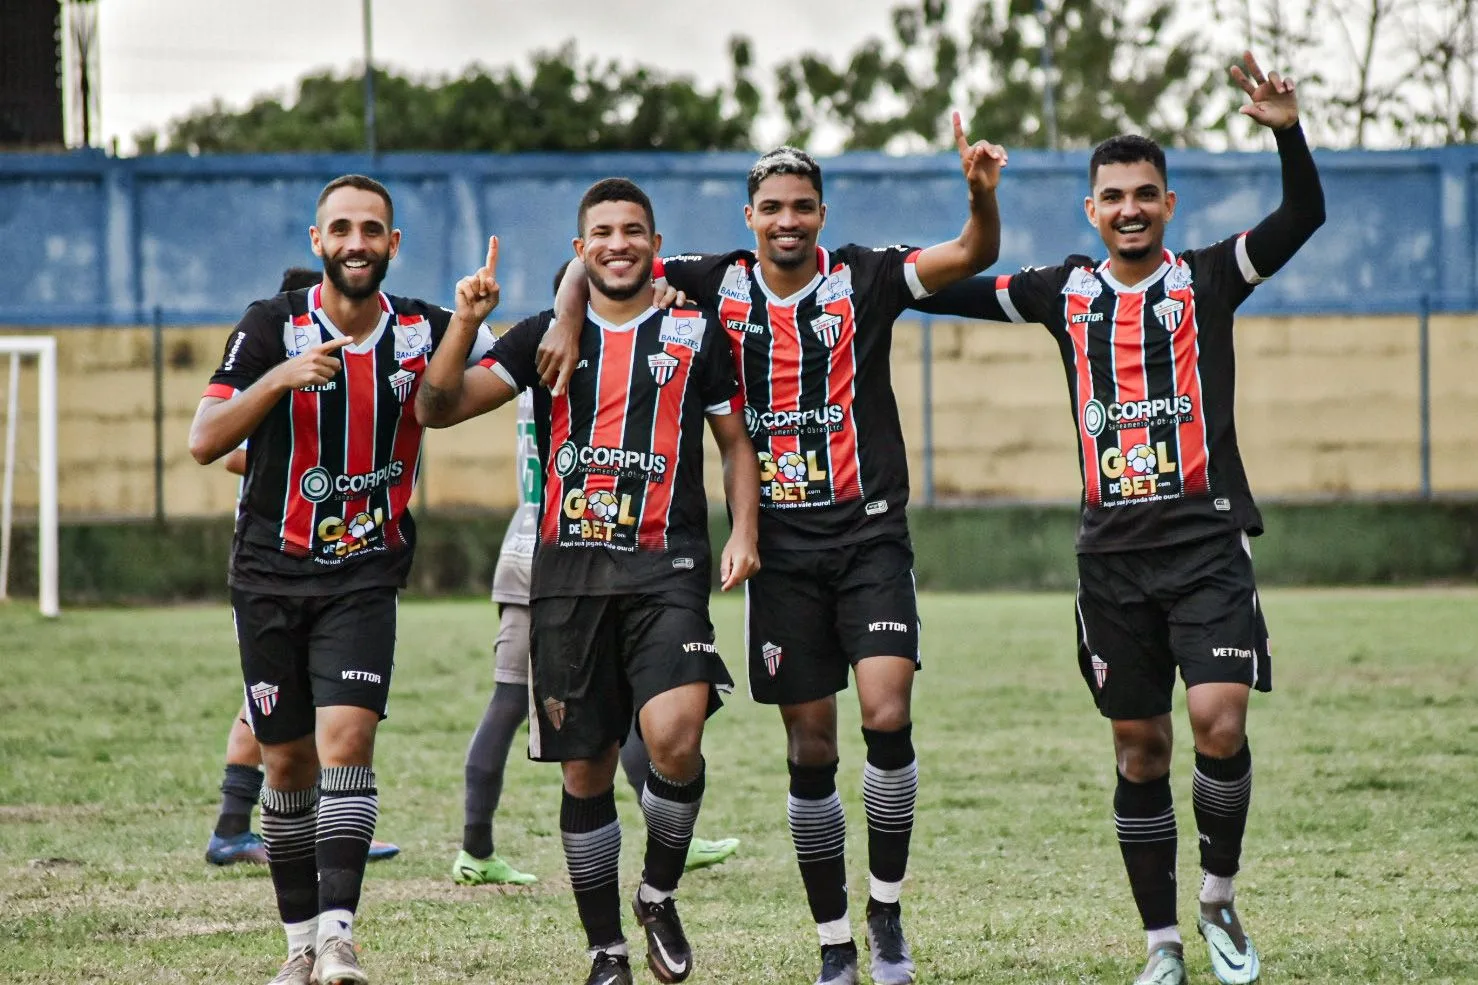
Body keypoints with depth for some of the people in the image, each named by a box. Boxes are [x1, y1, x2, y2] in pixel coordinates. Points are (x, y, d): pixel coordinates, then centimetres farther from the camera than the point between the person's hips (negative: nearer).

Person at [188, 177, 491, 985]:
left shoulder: (424, 330, -1)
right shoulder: (272, 328, -6)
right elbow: (204, 442, -11)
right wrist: (279, 377, -26)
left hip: (366, 576, 0)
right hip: (271, 575, 0)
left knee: (346, 743, -17)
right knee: (287, 763, 6)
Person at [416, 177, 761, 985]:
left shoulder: (696, 332, 9)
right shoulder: (547, 336, 10)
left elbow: (736, 438, 16)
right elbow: (437, 409, 5)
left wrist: (743, 532, 2)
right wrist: (465, 324, -10)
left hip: (666, 566, -2)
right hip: (569, 572, 2)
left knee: (674, 736, -23)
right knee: (585, 772, 4)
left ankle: (659, 895, 2)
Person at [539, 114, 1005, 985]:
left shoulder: (864, 278, -1)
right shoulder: (719, 285, 3)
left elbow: (972, 257, -9)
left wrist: (982, 193, -28)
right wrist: (570, 319, -9)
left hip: (869, 531, -1)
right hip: (780, 544, 2)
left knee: (888, 715, -17)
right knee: (810, 744, 4)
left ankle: (887, 909, 0)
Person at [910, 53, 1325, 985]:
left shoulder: (1207, 279, 2)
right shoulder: (1067, 291, 9)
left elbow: (1304, 214, -9)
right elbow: (951, 291, 17)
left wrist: (1288, 130, -25)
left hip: (1208, 535, -3)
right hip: (1113, 549, 3)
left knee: (1219, 722, -17)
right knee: (1140, 748, 5)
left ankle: (1220, 899, 6)